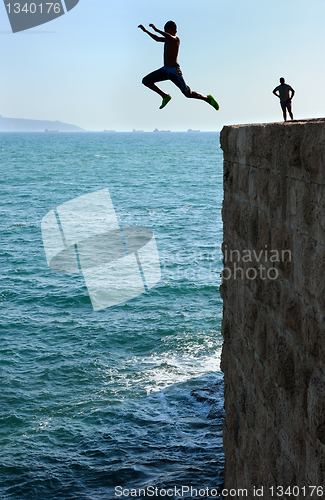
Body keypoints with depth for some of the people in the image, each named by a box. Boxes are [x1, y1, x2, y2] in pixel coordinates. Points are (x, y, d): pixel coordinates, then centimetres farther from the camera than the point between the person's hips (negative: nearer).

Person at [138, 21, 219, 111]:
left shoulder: (176, 39, -12)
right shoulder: (168, 39, 14)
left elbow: (170, 37, -37)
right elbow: (157, 39, 33)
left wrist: (157, 30, -36)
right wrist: (145, 30, 33)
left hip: (174, 71, -8)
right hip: (165, 70, 8)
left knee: (188, 94, -6)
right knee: (145, 81, -1)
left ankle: (208, 99, 18)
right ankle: (165, 96, 9)